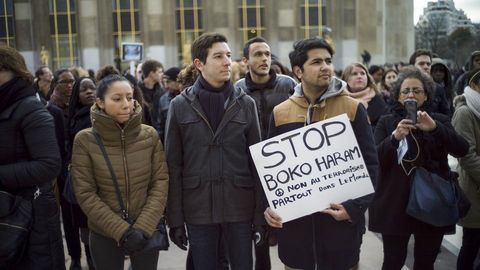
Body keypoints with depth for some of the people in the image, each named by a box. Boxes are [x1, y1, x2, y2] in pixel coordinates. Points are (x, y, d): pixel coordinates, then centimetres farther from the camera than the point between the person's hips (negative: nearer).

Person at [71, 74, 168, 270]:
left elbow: (160, 183, -5)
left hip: (147, 232, 1)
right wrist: (121, 230, -16)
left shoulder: (150, 135, -5)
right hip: (104, 234, -1)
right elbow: (85, 193, -10)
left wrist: (144, 227, -15)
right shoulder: (84, 140, -10)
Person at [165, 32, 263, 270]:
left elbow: (257, 161, 3)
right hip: (198, 209, 0)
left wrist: (261, 213, -2)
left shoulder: (246, 104, 3)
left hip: (240, 207, 1)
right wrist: (175, 218, -3)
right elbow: (173, 166, 0)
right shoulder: (180, 106, 0)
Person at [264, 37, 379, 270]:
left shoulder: (353, 109, -3)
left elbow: (369, 164, -3)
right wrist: (269, 205, -4)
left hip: (341, 219, -1)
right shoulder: (280, 113, 3)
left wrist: (355, 207, -14)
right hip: (294, 220, 2)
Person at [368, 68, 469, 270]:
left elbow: (462, 150, -9)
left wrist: (434, 128, -25)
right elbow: (374, 158, -9)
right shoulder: (386, 122, 4)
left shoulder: (440, 121, 7)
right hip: (395, 204, -1)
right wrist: (394, 137, -27)